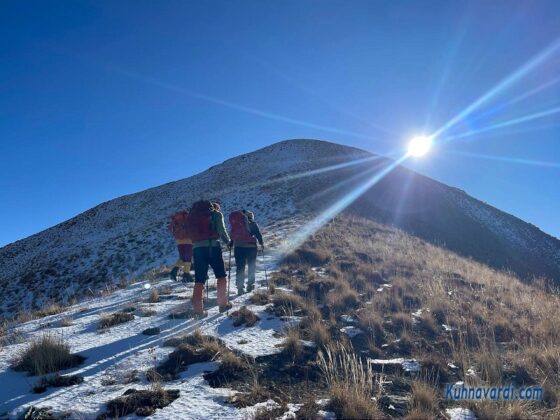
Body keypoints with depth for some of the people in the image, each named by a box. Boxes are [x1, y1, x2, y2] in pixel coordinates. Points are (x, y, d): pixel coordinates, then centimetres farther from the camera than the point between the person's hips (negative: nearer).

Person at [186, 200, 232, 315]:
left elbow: (190, 231, 15)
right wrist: (228, 241, 12)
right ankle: (223, 304, 10)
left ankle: (198, 309, -1)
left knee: (199, 279, 5)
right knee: (221, 276, 11)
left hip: (197, 247, 4)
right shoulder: (216, 214, 7)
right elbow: (221, 230, -2)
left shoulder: (193, 214, 22)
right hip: (213, 246, -4)